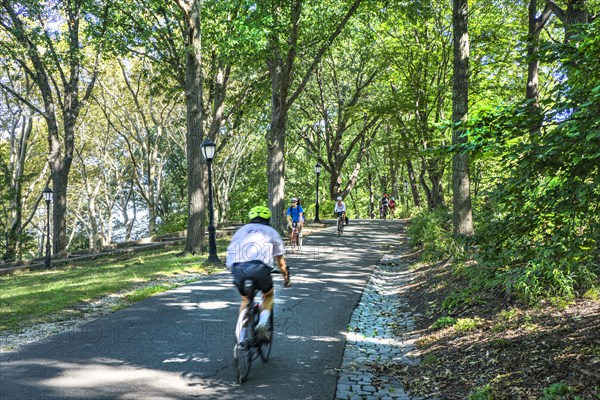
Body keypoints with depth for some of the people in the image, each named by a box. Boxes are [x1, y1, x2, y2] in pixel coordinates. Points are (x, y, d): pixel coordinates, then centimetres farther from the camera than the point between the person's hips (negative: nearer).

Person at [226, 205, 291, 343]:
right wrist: (286, 278, 45)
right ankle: (262, 325, 5)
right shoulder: (271, 232, 26)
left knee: (245, 300, 26)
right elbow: (280, 262, 29)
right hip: (260, 268, -2)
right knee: (268, 294, 26)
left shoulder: (241, 230, 31)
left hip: (237, 268, 2)